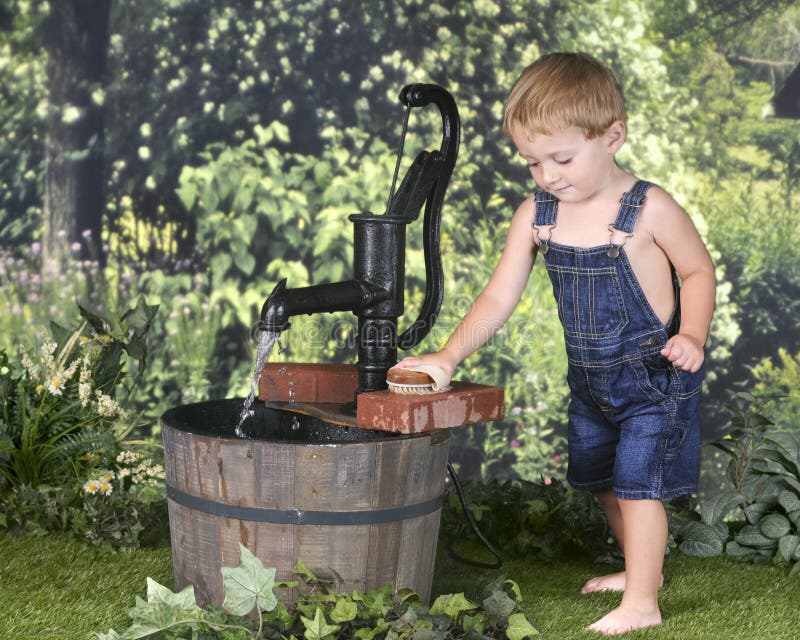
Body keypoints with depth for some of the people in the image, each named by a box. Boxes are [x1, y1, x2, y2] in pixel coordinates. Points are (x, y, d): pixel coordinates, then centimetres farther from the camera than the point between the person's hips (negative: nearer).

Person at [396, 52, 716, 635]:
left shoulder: (650, 210, -20)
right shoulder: (536, 216, -6)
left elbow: (699, 269, -6)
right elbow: (500, 297, -4)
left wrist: (692, 336, -20)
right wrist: (448, 356, -12)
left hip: (656, 376, -6)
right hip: (590, 380, 6)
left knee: (637, 481, -9)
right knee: (605, 482, 18)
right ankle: (643, 567, 40)